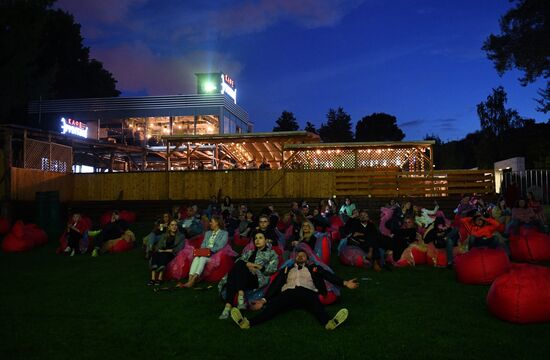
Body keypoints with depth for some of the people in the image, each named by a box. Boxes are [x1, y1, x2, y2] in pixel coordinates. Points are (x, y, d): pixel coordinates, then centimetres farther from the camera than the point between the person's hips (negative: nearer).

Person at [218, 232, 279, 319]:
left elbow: (273, 269, 5)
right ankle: (228, 305, -42)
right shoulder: (249, 252, 34)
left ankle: (241, 294, -44)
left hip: (259, 279, -4)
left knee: (241, 264, -30)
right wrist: (247, 264, -4)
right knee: (232, 273, -33)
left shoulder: (271, 253, 22)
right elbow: (237, 261, 15)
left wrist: (259, 267, -7)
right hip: (244, 278, 4)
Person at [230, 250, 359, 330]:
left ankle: (329, 323, -65)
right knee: (273, 306, -29)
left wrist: (344, 283, 0)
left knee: (317, 306, -35)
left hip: (307, 291, 0)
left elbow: (328, 275, 16)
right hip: (289, 292, 0)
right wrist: (264, 300, 6)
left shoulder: (313, 267, 30)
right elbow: (276, 284, 21)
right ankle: (248, 323, -52)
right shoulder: (286, 269, 32)